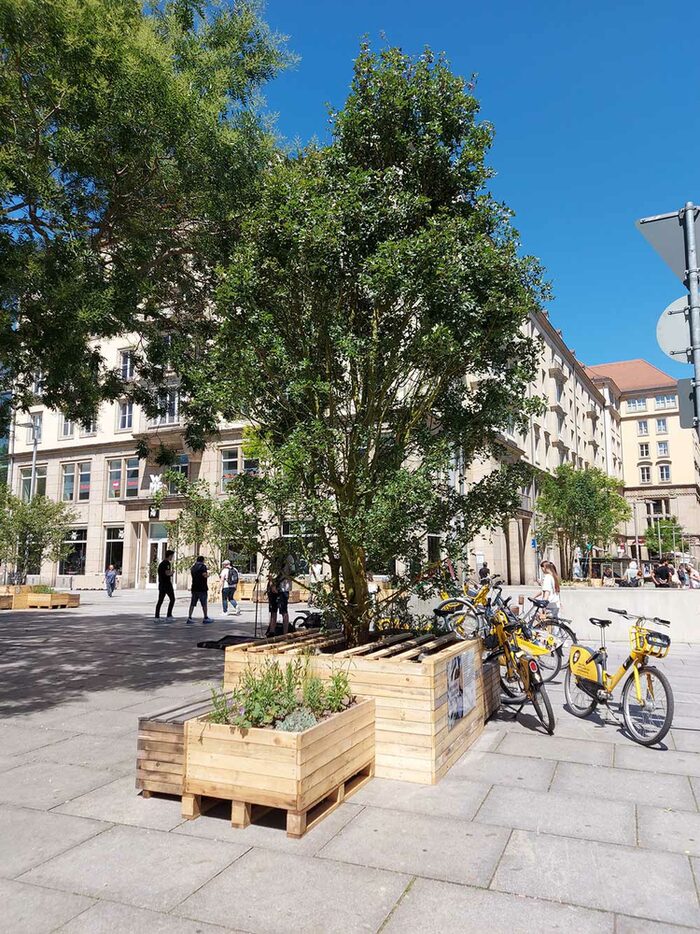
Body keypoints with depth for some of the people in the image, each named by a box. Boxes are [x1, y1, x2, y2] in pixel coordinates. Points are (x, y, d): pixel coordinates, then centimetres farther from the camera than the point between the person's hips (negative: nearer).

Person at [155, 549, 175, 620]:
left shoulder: (161, 563, 18)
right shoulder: (167, 563, -11)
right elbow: (168, 573, -19)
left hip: (161, 584, 9)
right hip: (167, 584, -9)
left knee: (160, 600, 6)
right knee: (172, 599, 0)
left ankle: (156, 616, 2)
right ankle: (169, 615, -4)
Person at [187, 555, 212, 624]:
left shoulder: (193, 567, 12)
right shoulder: (203, 566, -9)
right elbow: (205, 575, -20)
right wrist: (208, 573, 1)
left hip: (194, 588, 6)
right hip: (202, 588, -6)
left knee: (192, 603, 6)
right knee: (204, 604, 1)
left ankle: (189, 617, 2)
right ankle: (206, 618, 5)